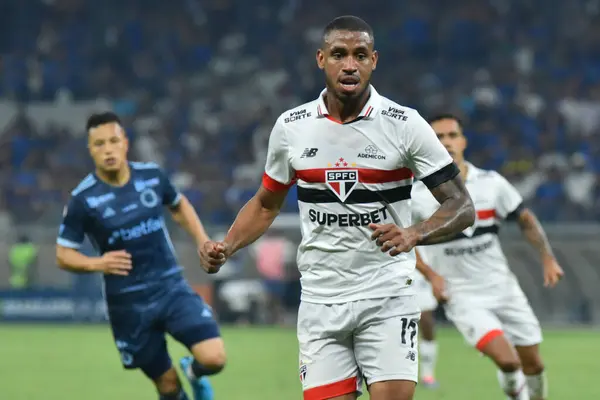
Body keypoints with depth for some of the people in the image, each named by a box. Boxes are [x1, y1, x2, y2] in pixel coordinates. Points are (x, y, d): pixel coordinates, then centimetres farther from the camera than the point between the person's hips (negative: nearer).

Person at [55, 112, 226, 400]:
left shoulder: (152, 176, -2)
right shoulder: (83, 199, -10)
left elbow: (179, 206, 20)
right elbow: (63, 255, -4)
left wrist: (204, 243, 8)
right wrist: (97, 263, -23)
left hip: (171, 287, 2)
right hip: (128, 302, -2)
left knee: (213, 359, -16)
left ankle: (194, 371, 21)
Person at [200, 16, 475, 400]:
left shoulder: (405, 124, -7)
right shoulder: (290, 127, 2)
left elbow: (462, 206, -7)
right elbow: (266, 204, 18)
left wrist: (413, 234, -26)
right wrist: (225, 248, 0)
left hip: (387, 297, -2)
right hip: (320, 301, 2)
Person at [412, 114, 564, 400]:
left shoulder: (491, 183, -2)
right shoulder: (417, 196, -9)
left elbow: (526, 219, 9)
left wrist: (547, 257, -2)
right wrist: (430, 274, -11)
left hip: (503, 287, 4)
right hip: (462, 297, -4)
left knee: (532, 363, 7)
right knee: (507, 360, -22)